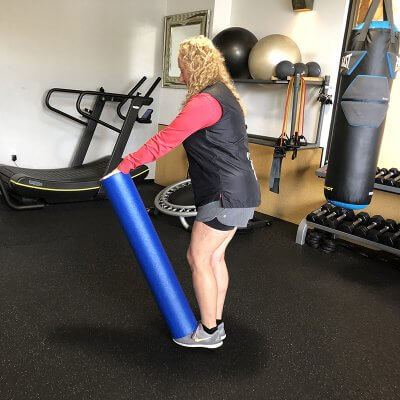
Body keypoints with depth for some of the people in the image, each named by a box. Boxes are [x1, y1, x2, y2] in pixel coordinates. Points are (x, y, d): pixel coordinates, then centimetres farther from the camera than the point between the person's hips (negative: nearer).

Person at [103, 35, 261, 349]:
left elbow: (165, 140, -16)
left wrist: (126, 165, -8)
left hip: (227, 195, -10)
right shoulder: (223, 94, 17)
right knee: (215, 257, 15)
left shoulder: (205, 101, -16)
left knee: (198, 258, 0)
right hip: (239, 192, 10)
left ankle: (209, 332, 13)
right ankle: (216, 323, 26)